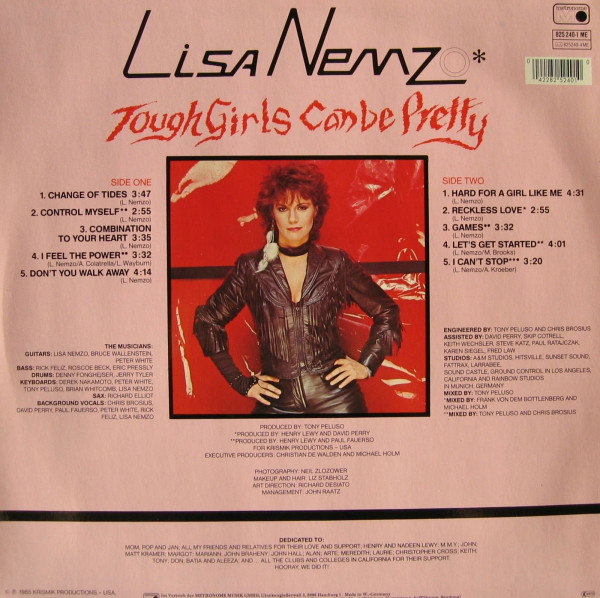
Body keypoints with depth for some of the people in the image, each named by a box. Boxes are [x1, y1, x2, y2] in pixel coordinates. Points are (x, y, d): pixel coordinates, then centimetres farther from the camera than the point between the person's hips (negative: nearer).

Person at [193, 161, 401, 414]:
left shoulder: (336, 264, -2)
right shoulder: (251, 268, -3)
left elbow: (387, 312, 9)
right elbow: (207, 320, 5)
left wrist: (366, 365, 1)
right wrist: (241, 382, 1)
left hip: (336, 397, 0)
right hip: (276, 402, 0)